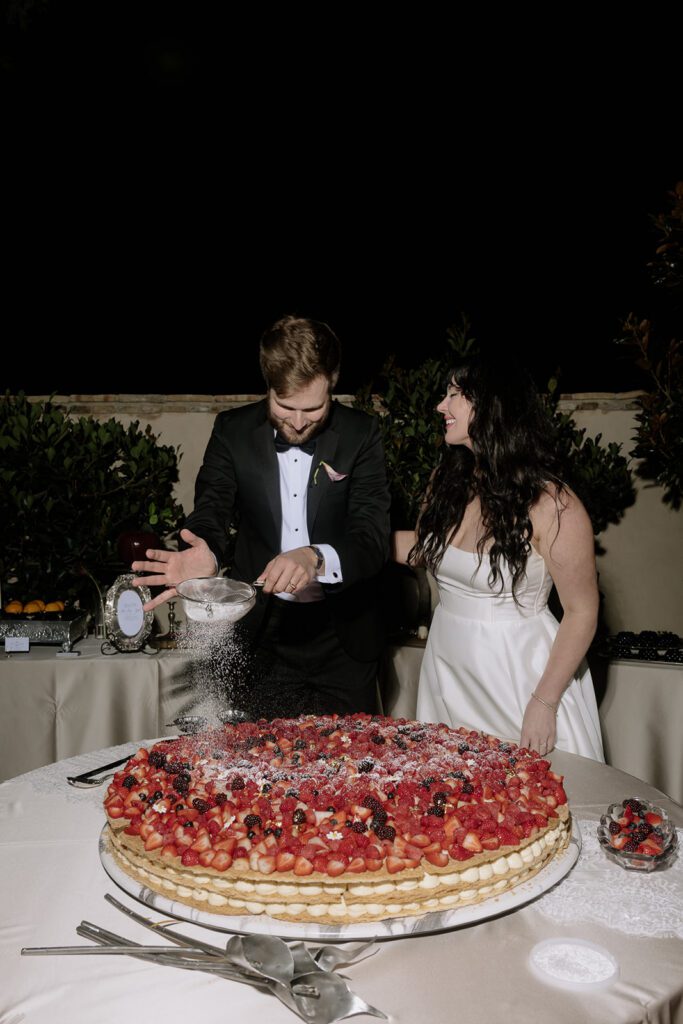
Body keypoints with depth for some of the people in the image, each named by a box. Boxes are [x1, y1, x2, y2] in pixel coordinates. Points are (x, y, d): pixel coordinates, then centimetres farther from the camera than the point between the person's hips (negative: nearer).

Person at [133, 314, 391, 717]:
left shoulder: (361, 434, -9)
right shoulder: (233, 431, -5)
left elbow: (373, 537, -16)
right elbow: (211, 512, -11)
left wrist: (315, 558, -37)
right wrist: (205, 556, -36)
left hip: (343, 635, 0)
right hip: (262, 632, 1)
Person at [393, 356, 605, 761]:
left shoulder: (550, 504, -20)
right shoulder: (447, 481, -1)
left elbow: (582, 612, -14)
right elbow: (422, 547, 15)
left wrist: (545, 703, -13)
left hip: (520, 677, -6)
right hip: (448, 672, 6)